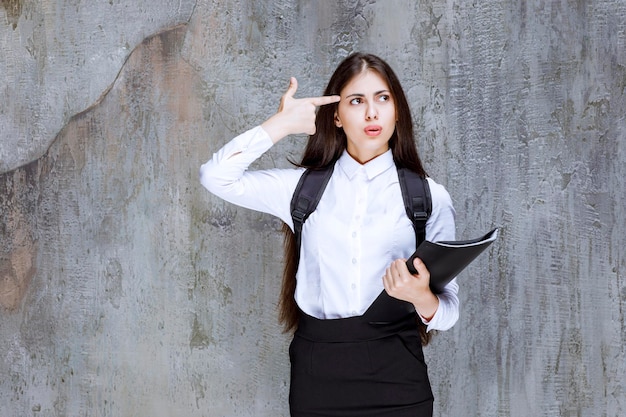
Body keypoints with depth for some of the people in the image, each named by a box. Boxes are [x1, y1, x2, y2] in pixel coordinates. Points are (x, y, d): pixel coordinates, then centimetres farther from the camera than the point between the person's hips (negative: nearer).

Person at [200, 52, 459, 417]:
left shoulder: (429, 198, 1)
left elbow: (449, 310, 0)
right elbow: (216, 177, -5)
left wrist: (424, 300, -23)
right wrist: (282, 124, -1)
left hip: (395, 373, -1)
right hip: (317, 370, 1)